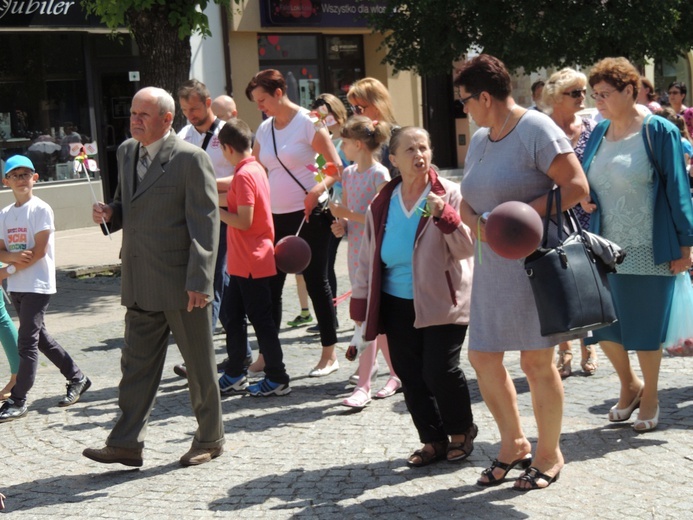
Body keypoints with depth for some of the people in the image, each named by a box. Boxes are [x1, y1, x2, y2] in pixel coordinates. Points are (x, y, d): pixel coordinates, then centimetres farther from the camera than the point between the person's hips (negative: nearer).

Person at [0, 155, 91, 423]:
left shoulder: (41, 209, -9)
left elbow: (39, 251, -14)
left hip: (38, 285, -7)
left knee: (27, 342, -8)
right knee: (39, 338, 15)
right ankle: (77, 378, 29)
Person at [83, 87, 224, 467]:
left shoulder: (190, 159, -11)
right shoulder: (127, 152, 11)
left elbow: (205, 225, -14)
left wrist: (199, 281, -20)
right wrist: (109, 214, 0)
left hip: (181, 283, -6)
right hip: (141, 285, 7)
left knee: (199, 364, 7)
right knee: (136, 363, 7)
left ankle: (210, 439, 21)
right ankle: (126, 443, 11)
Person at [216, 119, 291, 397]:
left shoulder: (244, 175, -19)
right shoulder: (256, 168, 9)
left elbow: (244, 221, -22)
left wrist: (215, 210, -13)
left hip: (251, 262, -10)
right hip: (243, 262, 10)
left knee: (261, 319, -1)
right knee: (232, 315, 15)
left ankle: (277, 379, 6)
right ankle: (234, 376, 24)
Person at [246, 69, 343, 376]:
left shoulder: (307, 123, -8)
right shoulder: (264, 129, 10)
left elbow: (336, 167, -10)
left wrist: (317, 190, -26)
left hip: (308, 215, -6)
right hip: (275, 216, 6)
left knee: (316, 282, 0)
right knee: (270, 285, 6)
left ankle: (330, 354, 10)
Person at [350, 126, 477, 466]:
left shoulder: (448, 195, -4)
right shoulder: (382, 204, 8)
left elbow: (467, 248, -11)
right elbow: (368, 256, 14)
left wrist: (444, 216, -25)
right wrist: (361, 303, 11)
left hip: (441, 302, -4)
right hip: (397, 304, 5)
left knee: (439, 370, -9)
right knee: (410, 374, 6)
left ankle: (461, 432, 17)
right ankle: (433, 440, 21)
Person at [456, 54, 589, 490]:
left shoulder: (536, 128, -11)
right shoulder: (480, 139, 13)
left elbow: (577, 187, -17)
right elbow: (467, 201, 16)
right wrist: (474, 222, -7)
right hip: (492, 267, 8)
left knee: (536, 362, 0)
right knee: (483, 358, 9)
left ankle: (549, 454, 19)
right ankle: (514, 444, 27)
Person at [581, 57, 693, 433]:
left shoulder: (658, 131, -9)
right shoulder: (598, 134, 8)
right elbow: (583, 181, 19)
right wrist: (582, 198, -4)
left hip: (648, 251, -5)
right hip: (606, 248, 5)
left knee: (646, 326, 4)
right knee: (601, 322, 7)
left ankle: (649, 397, 25)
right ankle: (629, 385, 32)